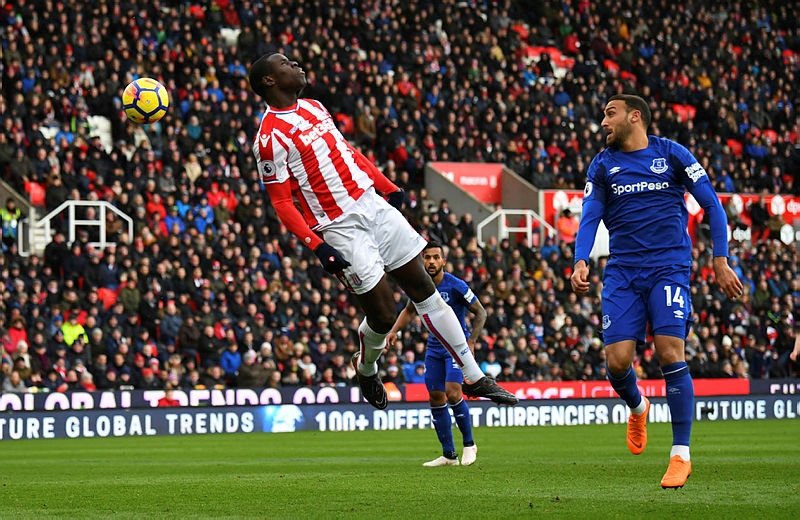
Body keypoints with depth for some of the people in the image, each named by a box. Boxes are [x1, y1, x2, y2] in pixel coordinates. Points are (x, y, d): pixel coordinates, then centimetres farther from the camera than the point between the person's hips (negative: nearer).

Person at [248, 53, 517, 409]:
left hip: (373, 205, 7)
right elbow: (282, 203, -14)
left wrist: (389, 188, 23)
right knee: (383, 316, -6)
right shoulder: (271, 137, -13)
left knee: (426, 292, 6)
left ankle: (474, 378, 10)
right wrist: (317, 247, -23)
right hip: (340, 229, -7)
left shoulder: (313, 107, 13)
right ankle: (366, 370, 27)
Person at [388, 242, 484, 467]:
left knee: (452, 393, -20)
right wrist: (395, 330, 1)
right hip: (434, 348, 5)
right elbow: (409, 311, 17)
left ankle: (469, 445, -2)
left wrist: (471, 341, -17)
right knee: (436, 398, 2)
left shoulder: (456, 286, -16)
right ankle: (449, 455, 10)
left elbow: (480, 312, -8)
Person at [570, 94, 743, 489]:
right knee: (617, 360, -10)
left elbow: (712, 205, 6)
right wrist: (581, 262, -14)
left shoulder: (671, 154, 4)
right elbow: (590, 218, 5)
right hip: (622, 272, 3)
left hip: (669, 267, -3)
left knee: (670, 353, -17)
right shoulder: (603, 164, 11)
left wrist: (721, 261, -1)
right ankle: (637, 408, 27)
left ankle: (681, 455, -8)